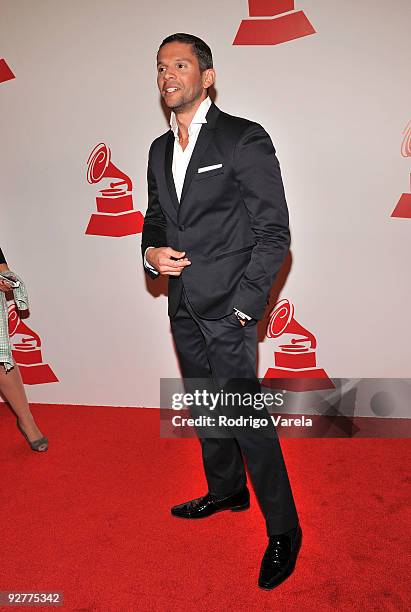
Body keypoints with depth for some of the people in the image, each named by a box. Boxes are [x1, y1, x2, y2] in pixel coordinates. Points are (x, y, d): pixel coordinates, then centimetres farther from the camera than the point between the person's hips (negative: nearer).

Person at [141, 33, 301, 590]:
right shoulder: (160, 150, 14)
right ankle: (225, 491, 41)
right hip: (184, 308, 7)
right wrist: (151, 251, -2)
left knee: (247, 417, -4)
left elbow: (274, 233, -11)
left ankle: (284, 530, 16)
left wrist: (244, 307, -16)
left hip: (228, 310, -7)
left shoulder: (244, 139, -8)